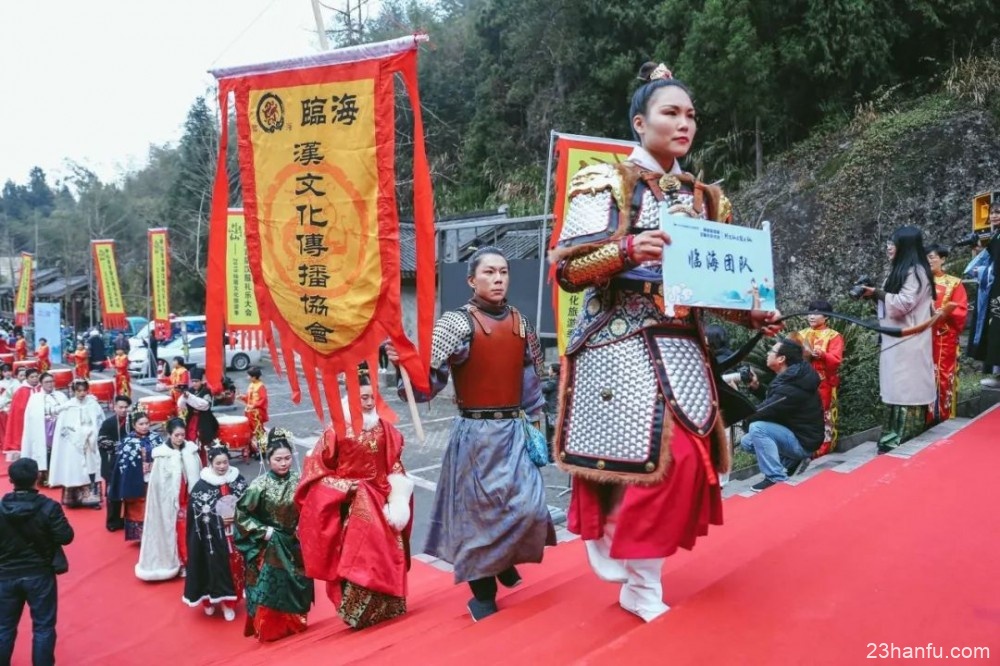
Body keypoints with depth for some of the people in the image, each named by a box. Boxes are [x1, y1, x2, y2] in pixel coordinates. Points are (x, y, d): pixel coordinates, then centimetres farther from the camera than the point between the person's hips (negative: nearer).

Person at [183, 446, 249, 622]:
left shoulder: (238, 480, -1)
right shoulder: (201, 486, -10)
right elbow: (197, 514, -10)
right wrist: (219, 520, -16)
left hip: (234, 535, 3)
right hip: (212, 537, -3)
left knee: (233, 565, 8)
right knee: (214, 566, 4)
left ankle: (228, 602, 22)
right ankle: (210, 600, 23)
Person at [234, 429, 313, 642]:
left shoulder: (297, 481, -5)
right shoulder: (260, 486, -15)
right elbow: (241, 514, -10)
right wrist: (262, 531, -13)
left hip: (293, 544, 4)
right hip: (269, 547, -4)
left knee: (296, 584, 13)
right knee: (269, 586, 1)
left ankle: (294, 624, 30)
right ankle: (268, 629, 16)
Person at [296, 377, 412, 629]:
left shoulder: (384, 428, 3)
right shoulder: (337, 430, -9)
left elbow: (394, 463, 7)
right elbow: (319, 467, -5)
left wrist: (397, 498, -2)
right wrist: (343, 486, -12)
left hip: (378, 498, 4)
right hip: (347, 500, -4)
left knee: (383, 551, 5)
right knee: (355, 553, -10)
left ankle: (384, 606, 18)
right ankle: (355, 610, -4)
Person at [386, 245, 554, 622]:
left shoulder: (520, 322, 7)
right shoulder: (457, 322, -9)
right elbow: (428, 378, -17)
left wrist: (535, 421, 17)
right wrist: (404, 363, -36)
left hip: (515, 430, 5)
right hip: (476, 433, -4)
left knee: (530, 508, 2)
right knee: (478, 510, 3)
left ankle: (505, 559, 34)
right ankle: (482, 594, 21)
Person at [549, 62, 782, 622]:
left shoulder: (704, 197, 17)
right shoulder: (606, 183, -1)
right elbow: (567, 267, -9)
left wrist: (754, 315, 0)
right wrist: (627, 249, -25)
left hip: (682, 347, 6)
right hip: (621, 345, -6)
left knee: (687, 456, 1)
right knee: (656, 454, -13)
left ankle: (641, 582, 18)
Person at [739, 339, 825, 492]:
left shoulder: (791, 389, -27)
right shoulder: (791, 378, 4)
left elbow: (762, 414, -25)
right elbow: (771, 402, 16)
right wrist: (756, 386, 1)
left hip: (803, 441, -10)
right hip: (795, 434, 10)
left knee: (757, 428, -27)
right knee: (746, 442, 10)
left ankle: (777, 480, -20)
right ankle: (792, 460, 8)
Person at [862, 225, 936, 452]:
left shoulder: (916, 271, -11)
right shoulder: (900, 270, 18)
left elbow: (904, 304, -19)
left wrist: (877, 293, -12)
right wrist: (875, 296, 5)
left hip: (908, 342, -9)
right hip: (896, 340, 9)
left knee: (907, 390, -6)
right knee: (897, 390, 9)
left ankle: (904, 443, -3)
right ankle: (894, 440, 13)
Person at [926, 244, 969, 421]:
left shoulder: (954, 283, 5)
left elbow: (961, 310, -3)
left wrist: (944, 312, -20)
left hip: (945, 338, -2)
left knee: (944, 375, -2)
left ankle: (944, 417, 5)